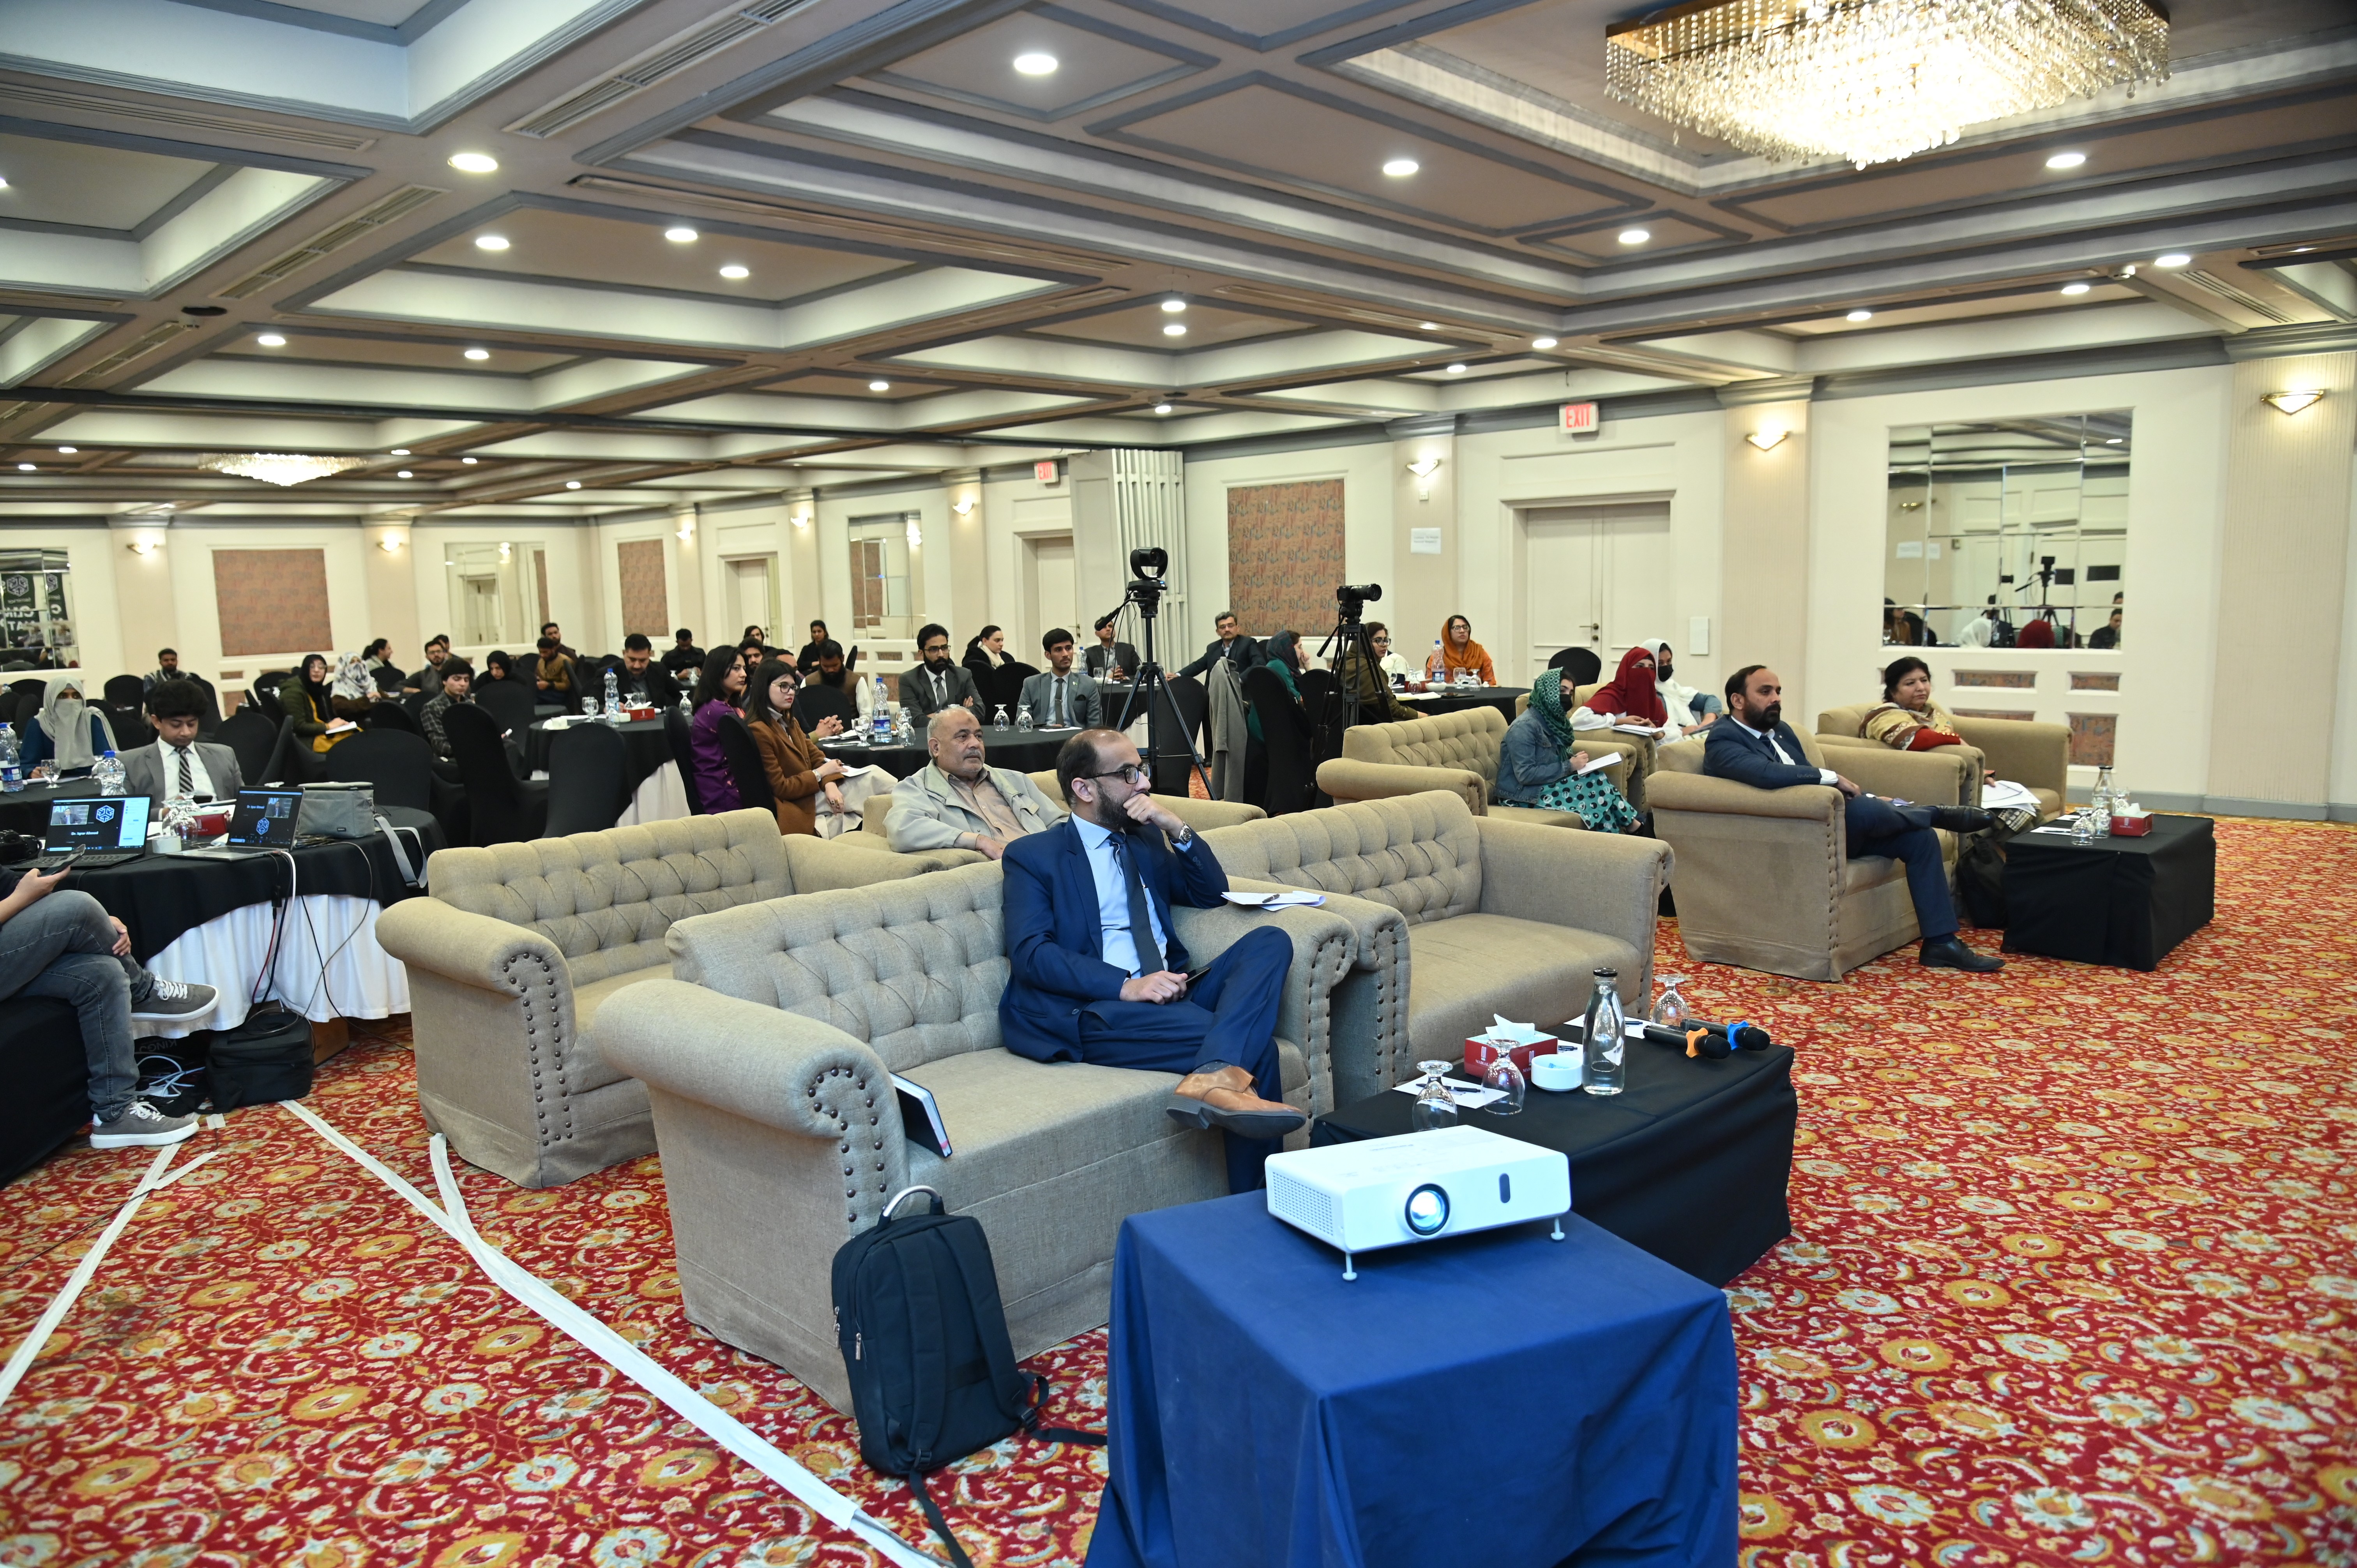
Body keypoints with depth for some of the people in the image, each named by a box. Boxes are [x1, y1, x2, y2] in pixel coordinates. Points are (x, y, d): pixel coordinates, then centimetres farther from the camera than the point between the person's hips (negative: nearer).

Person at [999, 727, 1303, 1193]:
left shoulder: (1147, 837, 23)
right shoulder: (1032, 856, 3)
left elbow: (1212, 895, 22)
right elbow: (1029, 954, -9)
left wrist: (1178, 829, 4)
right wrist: (1126, 985, -23)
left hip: (1172, 994, 7)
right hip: (1094, 1011, -7)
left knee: (1270, 941, -21)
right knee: (1253, 1045, -27)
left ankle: (1216, 1075, -43)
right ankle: (1253, 1203, -24)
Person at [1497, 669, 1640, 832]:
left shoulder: (1554, 721, 9)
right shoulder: (1525, 727, -17)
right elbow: (1526, 775, -23)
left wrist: (1576, 761, -7)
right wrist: (1569, 766, -20)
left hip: (1545, 786, 8)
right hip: (1523, 795, -8)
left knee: (1597, 779, -14)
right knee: (1597, 784, -16)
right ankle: (1632, 825, 1)